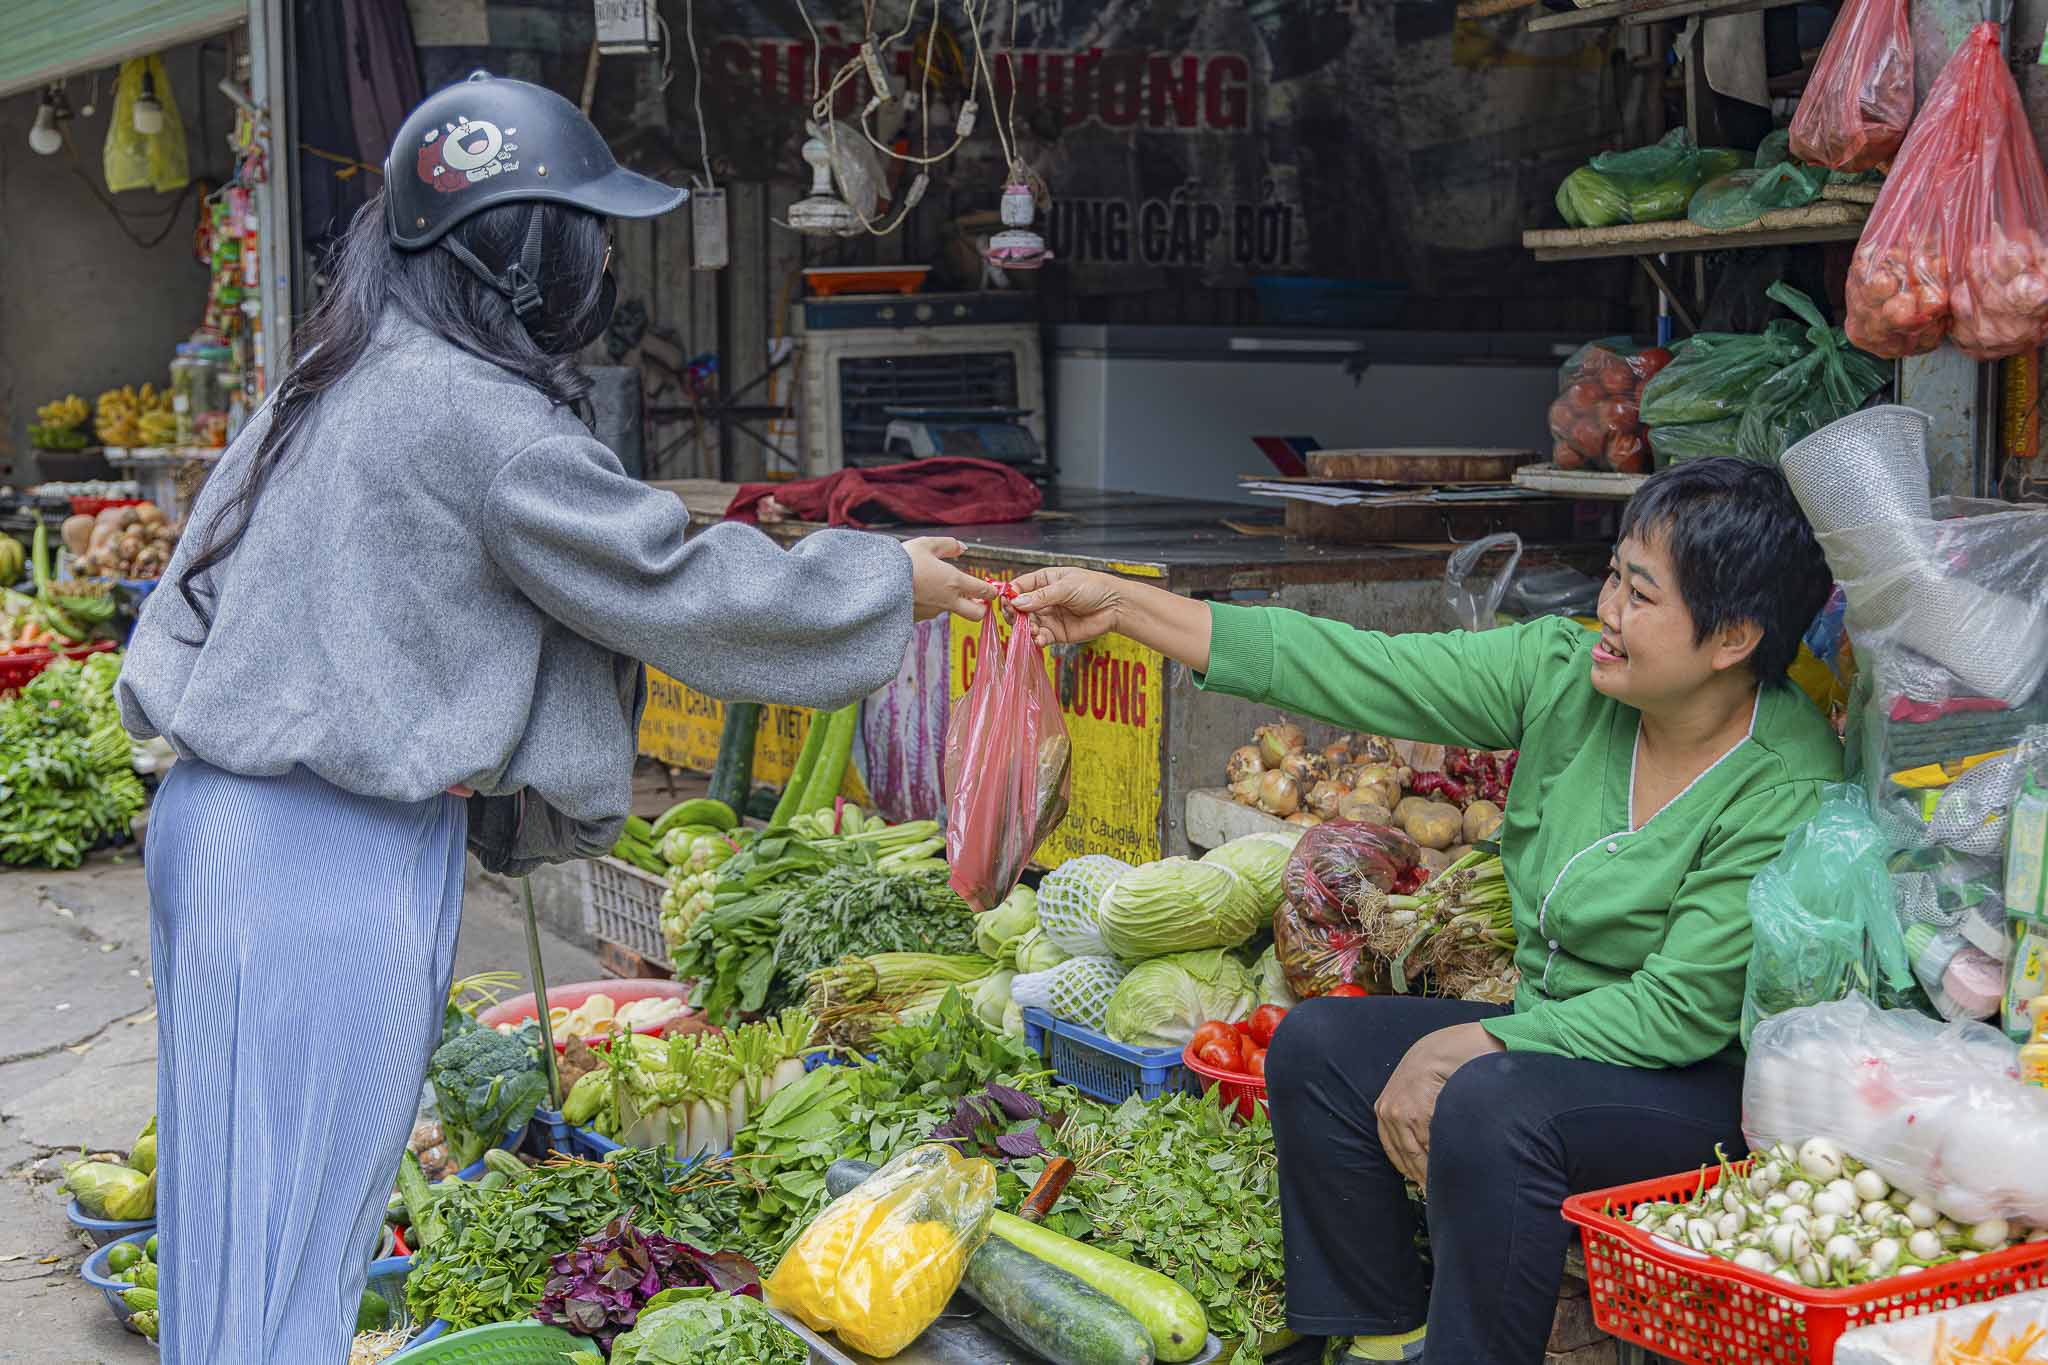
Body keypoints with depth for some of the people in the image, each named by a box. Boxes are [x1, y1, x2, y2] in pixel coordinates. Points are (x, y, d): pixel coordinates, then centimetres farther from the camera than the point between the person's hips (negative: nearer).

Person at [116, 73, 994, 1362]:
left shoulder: (356, 377, 12)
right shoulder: (476, 413, -16)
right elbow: (677, 587, -12)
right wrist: (888, 581, -1)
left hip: (238, 815, 9)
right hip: (331, 859, -9)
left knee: (262, 1200, 17)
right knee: (293, 1202, -1)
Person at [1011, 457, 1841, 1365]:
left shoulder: (1789, 792, -22)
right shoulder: (1560, 676, -5)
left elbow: (1681, 1010, -22)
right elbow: (1354, 672, -7)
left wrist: (1465, 1047, -22)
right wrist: (1124, 605, -10)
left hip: (1704, 1087, -7)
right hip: (1551, 1039, 7)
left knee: (1488, 1106, -32)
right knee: (1317, 1047, -5)